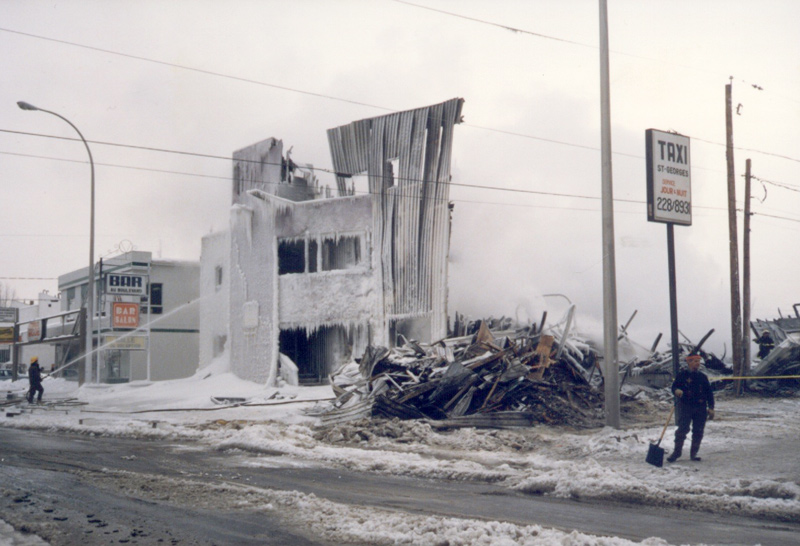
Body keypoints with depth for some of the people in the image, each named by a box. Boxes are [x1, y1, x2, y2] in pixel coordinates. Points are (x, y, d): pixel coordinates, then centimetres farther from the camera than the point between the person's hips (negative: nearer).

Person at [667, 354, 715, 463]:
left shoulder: (702, 377, 12)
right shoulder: (682, 374, 2)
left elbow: (709, 393, 13)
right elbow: (674, 386, 2)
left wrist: (711, 408, 7)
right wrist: (677, 391, -23)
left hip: (700, 408, 3)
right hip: (685, 406, -3)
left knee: (698, 431, 4)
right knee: (682, 429, -8)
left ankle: (694, 453, 14)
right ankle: (676, 452, -1)